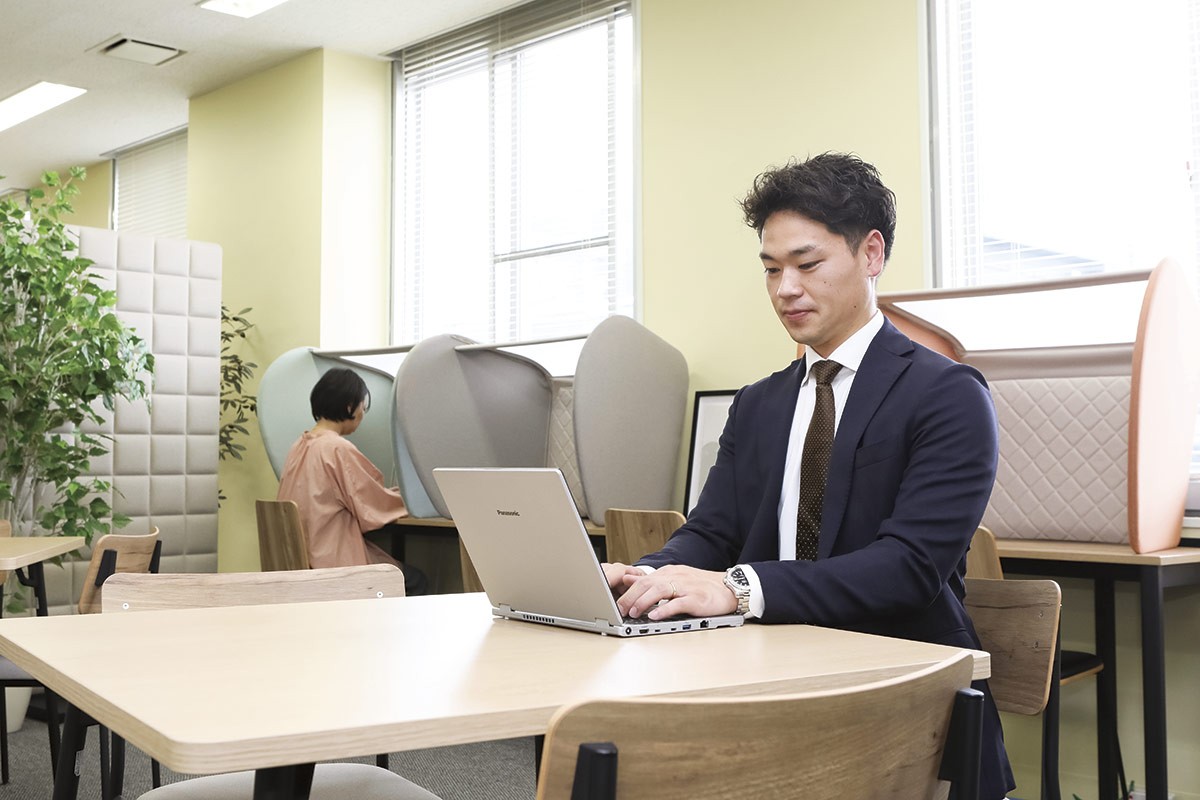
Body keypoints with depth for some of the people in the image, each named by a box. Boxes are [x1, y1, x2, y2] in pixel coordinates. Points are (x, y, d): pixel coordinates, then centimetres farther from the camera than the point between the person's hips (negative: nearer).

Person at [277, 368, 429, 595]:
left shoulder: (300, 445, 7)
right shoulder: (339, 449, -19)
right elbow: (375, 507, -11)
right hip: (334, 563, -8)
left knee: (405, 573, 21)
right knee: (416, 581, 9)